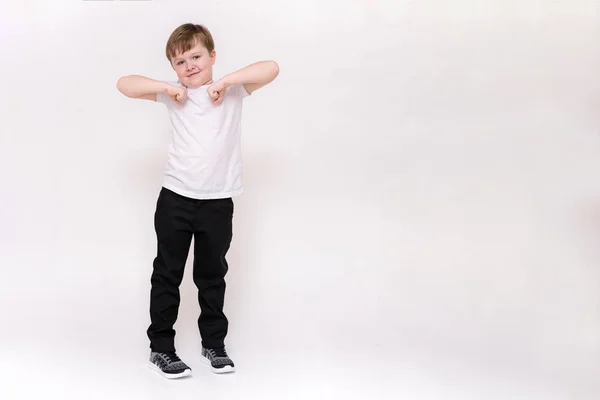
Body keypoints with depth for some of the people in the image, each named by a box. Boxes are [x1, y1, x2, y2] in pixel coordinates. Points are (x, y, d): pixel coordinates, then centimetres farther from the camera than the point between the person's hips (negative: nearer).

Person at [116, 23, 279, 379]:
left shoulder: (234, 91, 0)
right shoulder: (173, 94, 2)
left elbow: (271, 69, -14)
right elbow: (124, 84, -1)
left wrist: (224, 81, -18)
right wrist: (166, 87, -12)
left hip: (218, 202, 0)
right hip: (175, 198, 0)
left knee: (213, 276, 14)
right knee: (167, 274, 7)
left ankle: (214, 345, 29)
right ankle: (161, 348, 19)